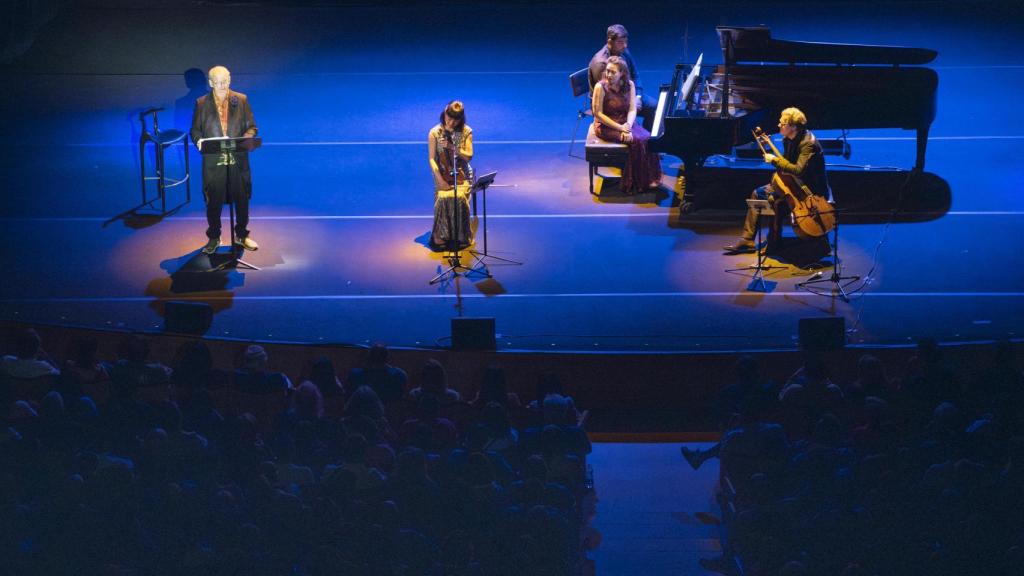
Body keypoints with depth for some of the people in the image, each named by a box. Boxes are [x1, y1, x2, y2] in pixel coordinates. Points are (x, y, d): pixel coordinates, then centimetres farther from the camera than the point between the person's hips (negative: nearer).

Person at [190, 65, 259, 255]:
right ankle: (213, 238, 19)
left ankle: (241, 235, 26)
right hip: (213, 161, -1)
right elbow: (195, 130, 7)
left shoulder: (241, 100, 5)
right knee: (213, 201, 4)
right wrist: (199, 141, -14)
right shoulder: (201, 103, 4)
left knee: (242, 199, 9)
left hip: (238, 160, 1)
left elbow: (251, 127, 7)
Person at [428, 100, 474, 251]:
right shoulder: (434, 133, -4)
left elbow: (468, 156, -5)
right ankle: (441, 235, -19)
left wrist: (452, 147, -22)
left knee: (460, 197, -29)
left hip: (462, 173, 1)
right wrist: (440, 179, -19)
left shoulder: (466, 132, -1)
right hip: (443, 172, 0)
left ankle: (460, 235, -15)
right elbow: (432, 159, -6)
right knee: (443, 197, -31)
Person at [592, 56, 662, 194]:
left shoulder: (629, 85, 0)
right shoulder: (601, 87, -15)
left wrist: (628, 124, -22)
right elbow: (598, 114, -15)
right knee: (636, 140, -25)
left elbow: (632, 109, -1)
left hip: (625, 123, 5)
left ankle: (650, 179, -11)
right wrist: (619, 128, -20)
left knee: (647, 138, -19)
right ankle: (638, 183, -14)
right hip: (606, 127, -5)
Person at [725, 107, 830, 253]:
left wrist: (775, 160, -26)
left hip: (810, 189, -10)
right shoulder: (788, 140, 4)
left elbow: (799, 170, -34)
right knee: (757, 193, 3)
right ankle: (747, 240, 5)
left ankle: (773, 244, -13)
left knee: (776, 200, -30)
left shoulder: (808, 143, -25)